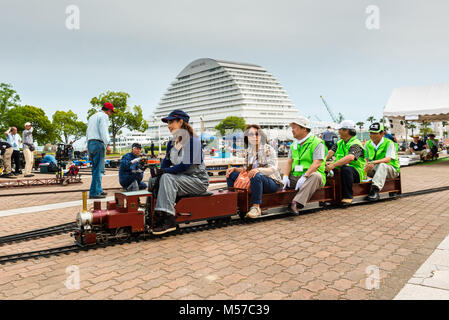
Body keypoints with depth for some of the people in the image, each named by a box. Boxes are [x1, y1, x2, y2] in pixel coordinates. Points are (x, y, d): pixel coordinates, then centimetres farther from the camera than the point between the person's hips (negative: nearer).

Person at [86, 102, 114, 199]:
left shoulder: (92, 117, 25)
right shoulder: (104, 116, -3)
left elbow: (88, 133, 23)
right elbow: (103, 132, -15)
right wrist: (107, 145, -15)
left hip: (90, 143, 10)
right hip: (98, 143, -9)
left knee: (96, 168, 14)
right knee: (99, 169, -9)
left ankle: (98, 190, 18)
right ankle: (94, 192, -12)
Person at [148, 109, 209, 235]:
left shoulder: (192, 140, -14)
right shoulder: (172, 142, 12)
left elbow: (186, 166, -22)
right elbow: (166, 161, 8)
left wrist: (164, 171, -18)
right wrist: (158, 173, -11)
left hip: (197, 179, -8)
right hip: (181, 177, 8)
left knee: (167, 178, -30)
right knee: (153, 180, -6)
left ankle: (168, 220, -34)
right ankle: (153, 216, -9)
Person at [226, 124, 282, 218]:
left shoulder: (269, 149, -8)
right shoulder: (248, 151, 11)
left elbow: (273, 169, -19)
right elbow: (245, 169, 17)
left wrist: (259, 170, -39)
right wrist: (234, 169, -4)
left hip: (272, 182, -6)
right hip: (252, 180, 6)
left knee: (256, 176, -39)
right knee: (231, 174, -4)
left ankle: (256, 207, -33)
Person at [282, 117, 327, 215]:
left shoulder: (317, 143, -5)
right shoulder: (294, 145, 17)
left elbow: (317, 163, -16)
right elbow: (289, 162, 9)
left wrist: (304, 177, -27)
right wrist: (285, 176, -10)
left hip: (310, 176, -6)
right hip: (294, 176, 6)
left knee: (315, 176, -38)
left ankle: (297, 203, -49)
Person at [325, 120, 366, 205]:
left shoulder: (355, 144, -13)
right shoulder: (340, 143, 14)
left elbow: (350, 157, -32)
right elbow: (330, 152, 3)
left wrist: (333, 165, -39)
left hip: (356, 172, -7)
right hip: (341, 169, 7)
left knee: (345, 169, -39)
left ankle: (348, 197, -27)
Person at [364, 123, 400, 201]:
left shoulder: (389, 143, -6)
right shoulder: (368, 144, 9)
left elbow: (388, 159, -21)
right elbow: (365, 158, 0)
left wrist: (374, 162, -37)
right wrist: (366, 165, -25)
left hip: (390, 169, -4)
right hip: (375, 170, 4)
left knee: (382, 165, -39)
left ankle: (375, 190, -52)